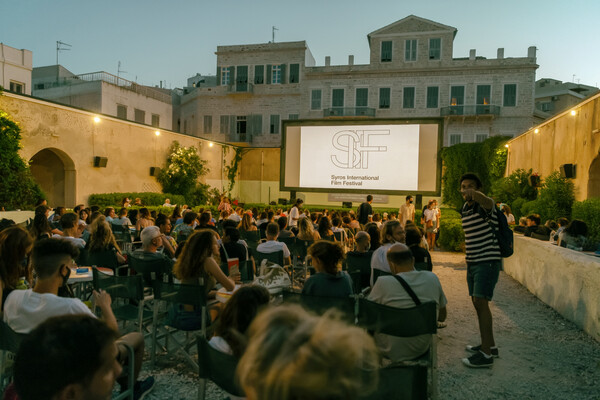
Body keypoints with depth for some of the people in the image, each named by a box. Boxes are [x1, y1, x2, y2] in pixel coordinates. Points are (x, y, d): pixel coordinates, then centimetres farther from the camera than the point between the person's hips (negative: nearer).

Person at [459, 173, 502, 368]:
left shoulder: (484, 204, -14)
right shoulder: (464, 208, 12)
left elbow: (487, 202, -41)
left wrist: (475, 194, -63)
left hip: (488, 261, -9)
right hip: (472, 261, 9)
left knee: (480, 302, -13)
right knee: (477, 302, 14)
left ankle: (485, 354, -7)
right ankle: (489, 345, 29)